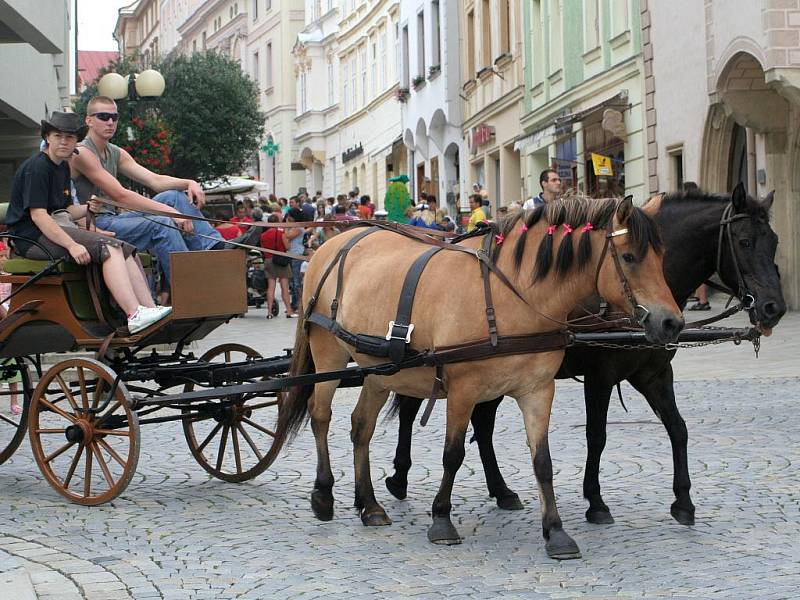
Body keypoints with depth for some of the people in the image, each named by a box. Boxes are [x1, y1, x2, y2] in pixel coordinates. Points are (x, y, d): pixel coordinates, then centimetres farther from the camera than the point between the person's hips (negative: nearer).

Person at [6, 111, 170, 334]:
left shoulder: (63, 167, 19)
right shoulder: (37, 166, -11)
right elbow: (37, 215, -20)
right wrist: (72, 245, -26)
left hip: (56, 229, 9)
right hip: (32, 237, -9)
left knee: (125, 249, -5)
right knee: (109, 247, -25)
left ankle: (150, 308, -15)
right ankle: (135, 315, -35)